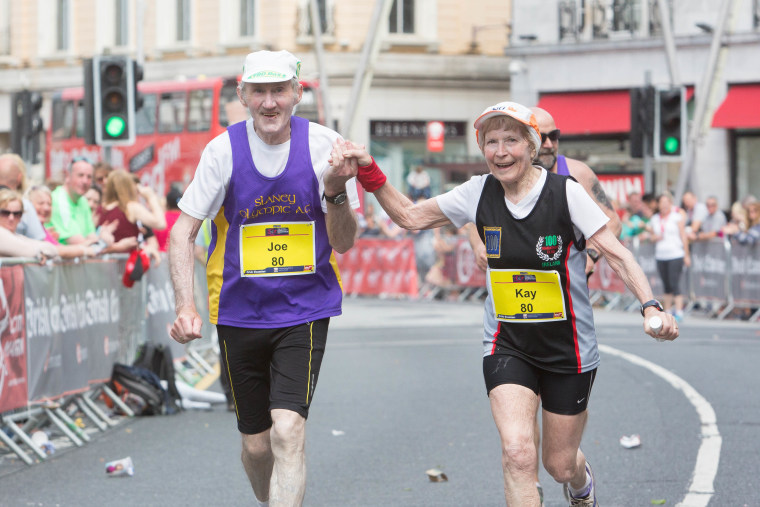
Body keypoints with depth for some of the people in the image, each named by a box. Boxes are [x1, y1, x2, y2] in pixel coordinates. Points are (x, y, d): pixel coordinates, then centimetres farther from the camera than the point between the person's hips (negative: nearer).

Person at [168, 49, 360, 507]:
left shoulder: (324, 145, -8)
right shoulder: (224, 150, -8)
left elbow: (344, 243, -4)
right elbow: (183, 233, -4)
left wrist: (336, 192, -23)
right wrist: (186, 306, -18)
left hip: (305, 311, -1)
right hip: (240, 312, 1)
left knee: (288, 433, -18)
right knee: (257, 445, 10)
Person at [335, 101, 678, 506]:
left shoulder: (567, 193, -14)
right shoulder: (479, 193, -4)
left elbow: (618, 255, -15)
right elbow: (409, 216, 5)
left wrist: (650, 306, -30)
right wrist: (367, 171, -8)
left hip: (568, 348, -2)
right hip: (507, 347, 2)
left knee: (560, 465, 12)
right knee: (518, 453, -21)